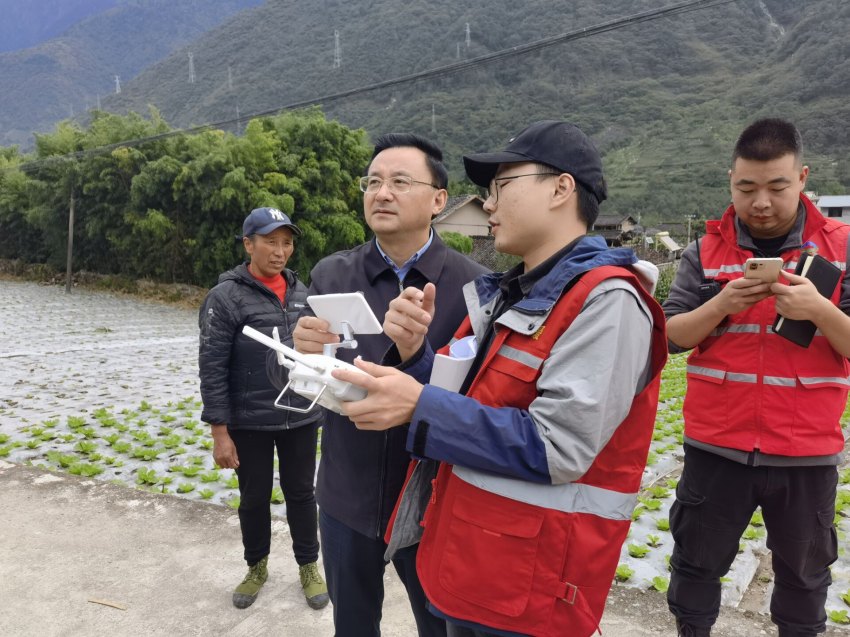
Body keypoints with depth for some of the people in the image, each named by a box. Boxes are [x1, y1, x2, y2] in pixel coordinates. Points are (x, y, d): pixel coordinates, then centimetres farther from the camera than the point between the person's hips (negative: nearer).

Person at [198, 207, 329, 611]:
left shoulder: (301, 292, 4)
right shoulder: (226, 297, -11)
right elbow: (212, 369, -12)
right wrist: (219, 432, -13)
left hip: (301, 420, 3)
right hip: (249, 424, -3)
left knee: (301, 494, 15)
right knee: (254, 498, 15)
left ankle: (309, 567, 34)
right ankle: (257, 568, 37)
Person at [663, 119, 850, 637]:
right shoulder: (706, 251, -1)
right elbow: (672, 336, -4)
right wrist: (721, 305, -21)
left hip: (807, 451, 0)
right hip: (716, 446, 0)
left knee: (804, 571, 20)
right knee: (697, 561, 16)